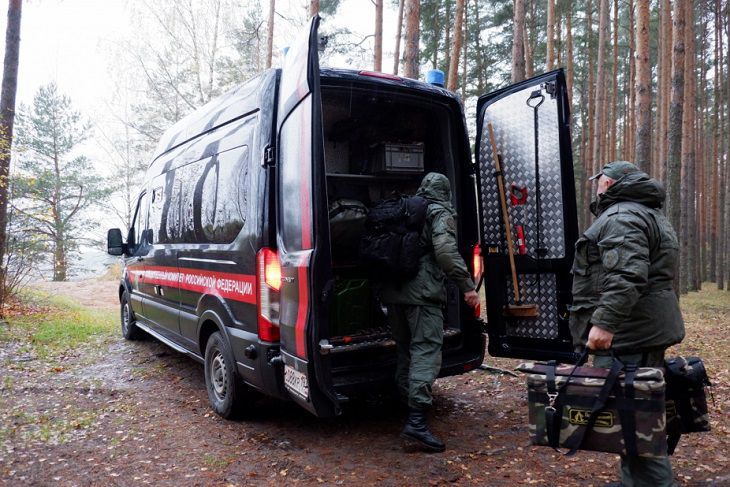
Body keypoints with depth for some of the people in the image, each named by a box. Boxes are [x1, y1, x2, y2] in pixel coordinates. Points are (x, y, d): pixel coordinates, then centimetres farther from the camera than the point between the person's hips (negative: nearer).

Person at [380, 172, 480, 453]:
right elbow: (445, 250, -16)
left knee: (405, 351, 18)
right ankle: (416, 422, -15)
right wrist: (467, 286, -14)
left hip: (393, 292, 7)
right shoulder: (440, 213, 0)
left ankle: (406, 405, 28)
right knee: (426, 352, -8)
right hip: (423, 294, -7)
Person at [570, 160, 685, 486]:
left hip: (626, 337, -11)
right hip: (646, 331, 11)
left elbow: (627, 276, -26)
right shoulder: (648, 214, 24)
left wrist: (605, 322, -28)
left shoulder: (622, 217, -12)